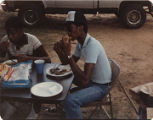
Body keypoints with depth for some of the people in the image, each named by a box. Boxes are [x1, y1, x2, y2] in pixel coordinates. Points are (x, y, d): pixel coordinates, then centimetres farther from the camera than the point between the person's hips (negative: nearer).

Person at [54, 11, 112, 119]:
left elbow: (84, 80, -38)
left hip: (101, 86, -9)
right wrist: (59, 51, -12)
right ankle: (62, 106, 36)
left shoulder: (92, 45, -31)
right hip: (90, 78, 9)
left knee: (71, 100, -30)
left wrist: (68, 54, -36)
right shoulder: (80, 43, -2)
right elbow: (68, 63, 8)